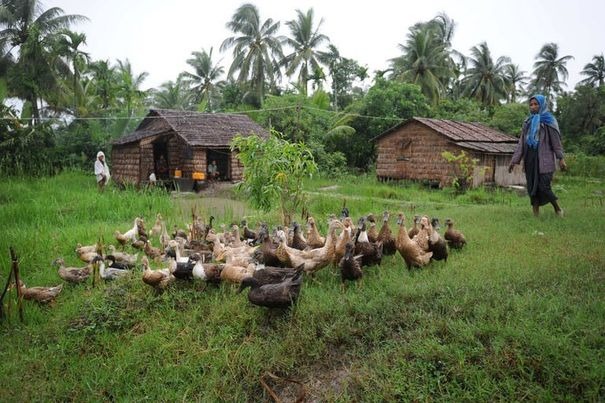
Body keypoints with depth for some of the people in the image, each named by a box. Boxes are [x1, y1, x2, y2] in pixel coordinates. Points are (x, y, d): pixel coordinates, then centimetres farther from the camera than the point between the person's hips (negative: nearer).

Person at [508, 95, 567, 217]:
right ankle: (536, 215, 9)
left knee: (544, 187, -8)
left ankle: (557, 208, 16)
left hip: (544, 160, -5)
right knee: (532, 188, 3)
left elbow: (556, 141, -3)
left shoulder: (549, 121, 1)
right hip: (530, 160, 5)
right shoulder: (528, 122, 13)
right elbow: (521, 143, 12)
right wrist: (514, 160, 6)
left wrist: (561, 159, -11)